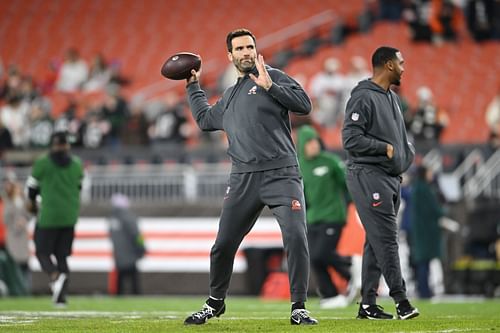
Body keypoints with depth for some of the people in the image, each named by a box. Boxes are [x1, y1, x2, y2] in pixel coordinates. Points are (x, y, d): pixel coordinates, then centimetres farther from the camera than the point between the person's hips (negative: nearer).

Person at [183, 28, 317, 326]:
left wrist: (270, 86, -16)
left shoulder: (274, 77, 5)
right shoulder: (229, 97, 23)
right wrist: (193, 86, 41)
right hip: (243, 180, 5)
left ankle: (299, 308, -6)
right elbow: (204, 118, 38)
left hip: (282, 176, -5)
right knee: (224, 245, 4)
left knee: (296, 239, -16)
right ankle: (215, 303, 24)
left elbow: (304, 103, -9)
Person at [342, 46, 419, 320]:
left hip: (391, 178, 9)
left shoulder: (392, 99, 18)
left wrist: (407, 151, 9)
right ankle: (400, 300, -14)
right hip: (368, 176, -9)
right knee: (386, 238, -12)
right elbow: (351, 138, -17)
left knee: (377, 241, 8)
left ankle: (368, 304, 10)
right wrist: (385, 148, -14)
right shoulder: (363, 97, -11)